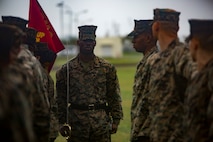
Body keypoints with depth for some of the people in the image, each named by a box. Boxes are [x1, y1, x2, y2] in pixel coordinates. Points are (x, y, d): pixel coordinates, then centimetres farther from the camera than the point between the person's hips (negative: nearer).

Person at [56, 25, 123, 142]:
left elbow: (114, 97, 8)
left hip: (102, 125, 1)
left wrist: (116, 120, 3)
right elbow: (61, 99, 6)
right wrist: (62, 123, 3)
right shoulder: (66, 69, 4)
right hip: (76, 125, 0)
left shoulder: (107, 68, 6)